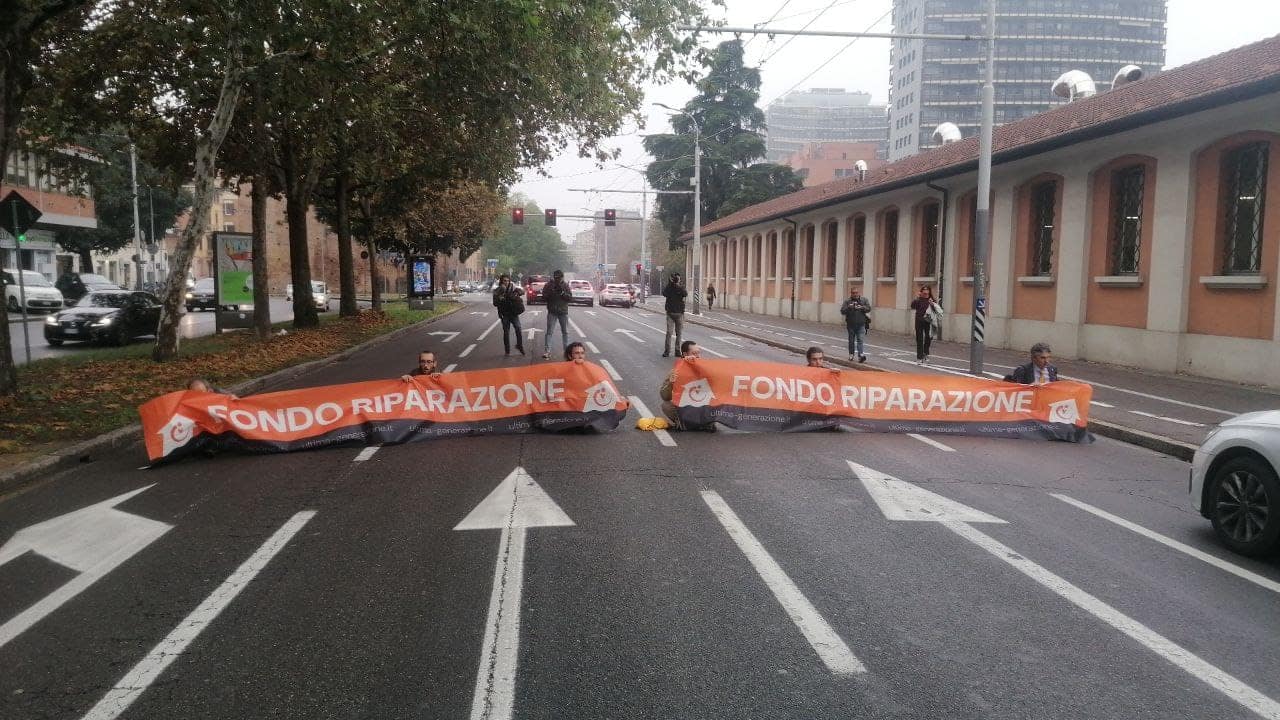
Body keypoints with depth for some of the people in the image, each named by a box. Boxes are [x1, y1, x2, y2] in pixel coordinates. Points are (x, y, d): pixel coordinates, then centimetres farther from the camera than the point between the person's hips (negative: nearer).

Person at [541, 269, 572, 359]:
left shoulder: (565, 285, 0)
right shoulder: (549, 285, -4)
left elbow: (570, 297, -4)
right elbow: (544, 298, -5)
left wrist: (563, 293, -20)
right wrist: (550, 293, -23)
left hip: (563, 312, 2)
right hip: (552, 312, -2)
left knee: (565, 332, 11)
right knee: (549, 332, -6)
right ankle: (547, 350, -6)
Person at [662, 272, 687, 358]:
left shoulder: (681, 286, 5)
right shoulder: (669, 287, 3)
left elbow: (685, 294, -15)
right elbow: (664, 294, -17)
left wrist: (679, 286, -27)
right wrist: (669, 283, -21)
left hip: (680, 313, 1)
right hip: (670, 312, -1)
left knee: (679, 332, 4)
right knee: (669, 332, -7)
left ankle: (678, 350, 11)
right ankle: (667, 350, -7)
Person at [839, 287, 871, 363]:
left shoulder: (864, 300, 6)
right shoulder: (847, 301, 3)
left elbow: (869, 309, -2)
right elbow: (842, 311, -6)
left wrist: (862, 308, -21)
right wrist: (849, 307, -24)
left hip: (861, 325, -1)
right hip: (851, 325, 1)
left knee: (861, 340, -11)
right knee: (851, 341, 12)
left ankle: (861, 355, -20)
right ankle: (851, 354, 25)